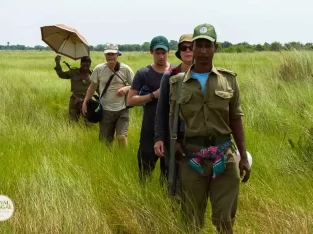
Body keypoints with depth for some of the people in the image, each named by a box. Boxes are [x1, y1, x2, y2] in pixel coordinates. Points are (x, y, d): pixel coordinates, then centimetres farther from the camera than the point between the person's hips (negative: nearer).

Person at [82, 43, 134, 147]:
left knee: (122, 137, -14)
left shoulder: (125, 69, -5)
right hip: (105, 110, 2)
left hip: (122, 110, -1)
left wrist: (126, 88, -17)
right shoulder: (98, 69, -2)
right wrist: (85, 102, 6)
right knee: (105, 141, 8)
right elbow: (92, 86, 10)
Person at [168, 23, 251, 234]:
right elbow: (173, 119, 10)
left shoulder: (229, 80, 4)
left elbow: (236, 120, 5)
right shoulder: (178, 83, 3)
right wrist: (175, 142, -9)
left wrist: (244, 157, 2)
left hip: (225, 155, 0)